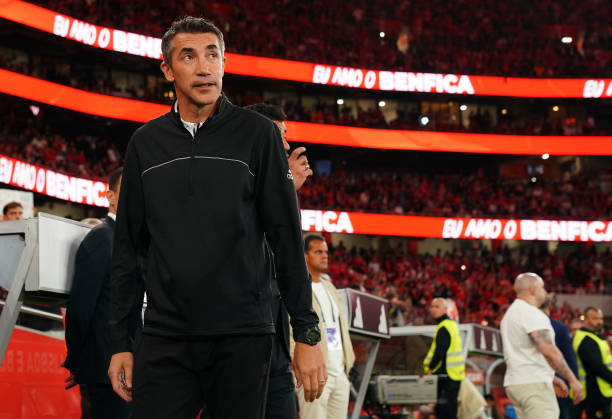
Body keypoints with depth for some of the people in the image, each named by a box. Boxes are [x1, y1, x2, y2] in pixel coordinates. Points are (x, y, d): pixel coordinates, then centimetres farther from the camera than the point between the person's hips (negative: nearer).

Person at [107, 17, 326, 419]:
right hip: (164, 340, 2)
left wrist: (307, 333, -6)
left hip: (242, 339, -2)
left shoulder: (256, 134, 1)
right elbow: (128, 247, 12)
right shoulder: (146, 143, 9)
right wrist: (121, 342, 8)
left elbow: (287, 237, -1)